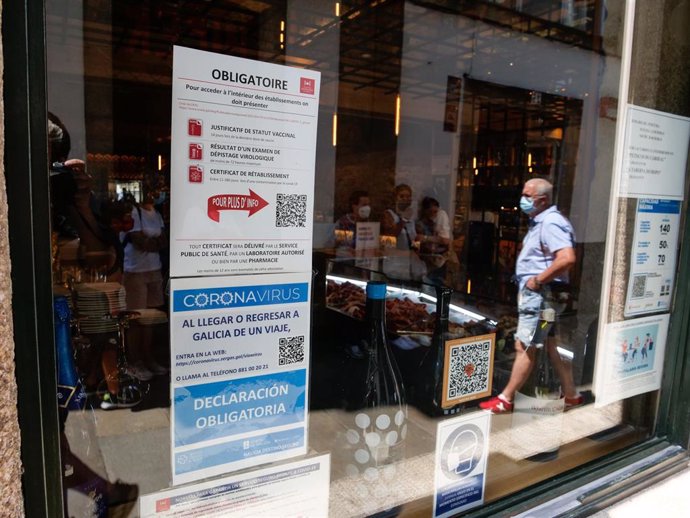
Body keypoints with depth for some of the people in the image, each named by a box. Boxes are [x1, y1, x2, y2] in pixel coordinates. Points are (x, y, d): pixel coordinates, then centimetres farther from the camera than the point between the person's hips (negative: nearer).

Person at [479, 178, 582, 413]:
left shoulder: (551, 223, -17)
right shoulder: (539, 222, 15)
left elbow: (567, 259, -30)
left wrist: (538, 280, -22)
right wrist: (534, 281, 12)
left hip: (539, 294, -11)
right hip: (534, 293, 11)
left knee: (524, 347, -3)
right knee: (550, 345, 16)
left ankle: (505, 400, 7)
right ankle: (571, 395, 28)